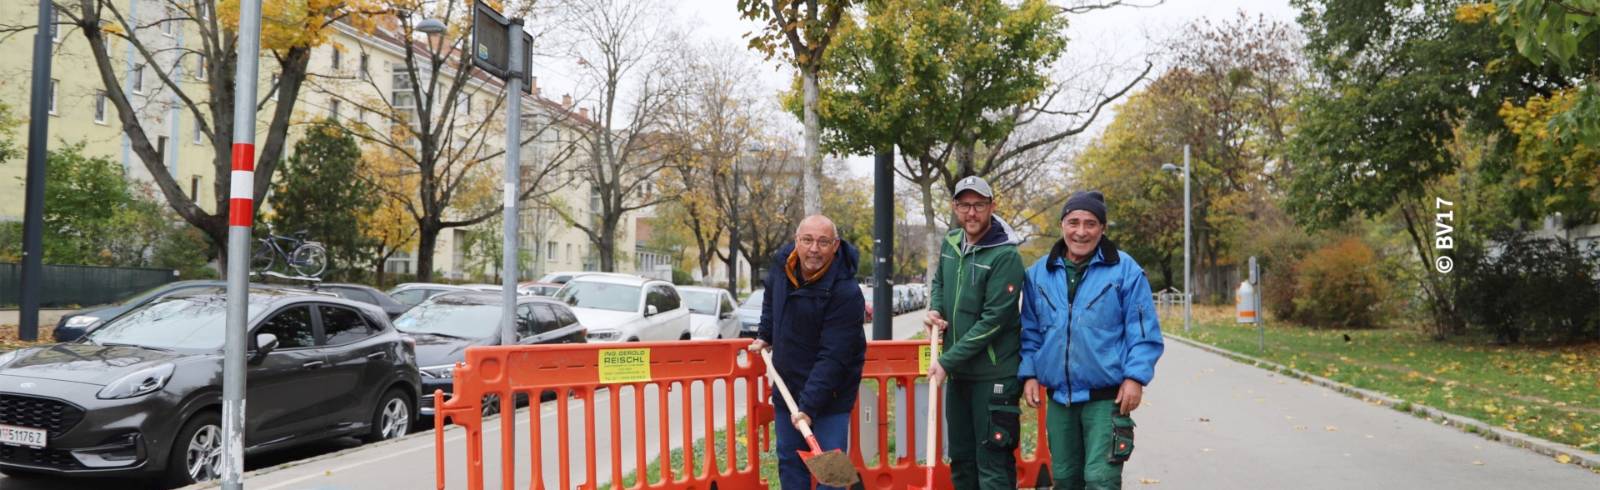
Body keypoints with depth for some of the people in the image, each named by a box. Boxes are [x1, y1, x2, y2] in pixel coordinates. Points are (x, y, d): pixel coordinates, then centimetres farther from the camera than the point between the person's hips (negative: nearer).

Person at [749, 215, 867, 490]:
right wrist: (765, 335, 16)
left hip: (829, 393, -7)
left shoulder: (846, 293, -27)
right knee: (789, 461, 15)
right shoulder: (782, 263, -6)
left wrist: (809, 406, -31)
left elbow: (833, 358, -29)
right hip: (788, 385, 7)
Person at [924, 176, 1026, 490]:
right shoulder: (950, 243, 4)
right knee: (961, 458, 17)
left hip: (993, 376, -7)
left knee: (992, 464, -3)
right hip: (958, 373, 7)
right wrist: (935, 309, 2)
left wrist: (947, 361, -18)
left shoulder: (1005, 256, -17)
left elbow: (993, 320, -21)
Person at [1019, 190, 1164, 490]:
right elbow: (1030, 332, 14)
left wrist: (1135, 377, -12)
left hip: (1107, 398, -4)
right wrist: (1029, 374, 5)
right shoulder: (1039, 273, 7)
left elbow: (1144, 332, -4)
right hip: (1058, 397, 5)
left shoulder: (1124, 270, -5)